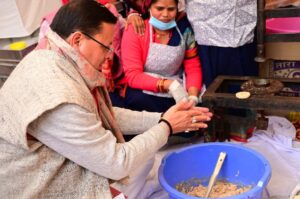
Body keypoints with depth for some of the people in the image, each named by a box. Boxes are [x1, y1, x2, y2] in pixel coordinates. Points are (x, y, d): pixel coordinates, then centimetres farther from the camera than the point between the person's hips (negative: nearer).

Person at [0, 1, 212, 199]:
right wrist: (166, 127, -10)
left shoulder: (59, 63, -5)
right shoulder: (57, 97, -31)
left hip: (60, 167, 8)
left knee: (144, 155, 8)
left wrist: (161, 119, 0)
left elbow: (107, 116, 6)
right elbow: (116, 163, -21)